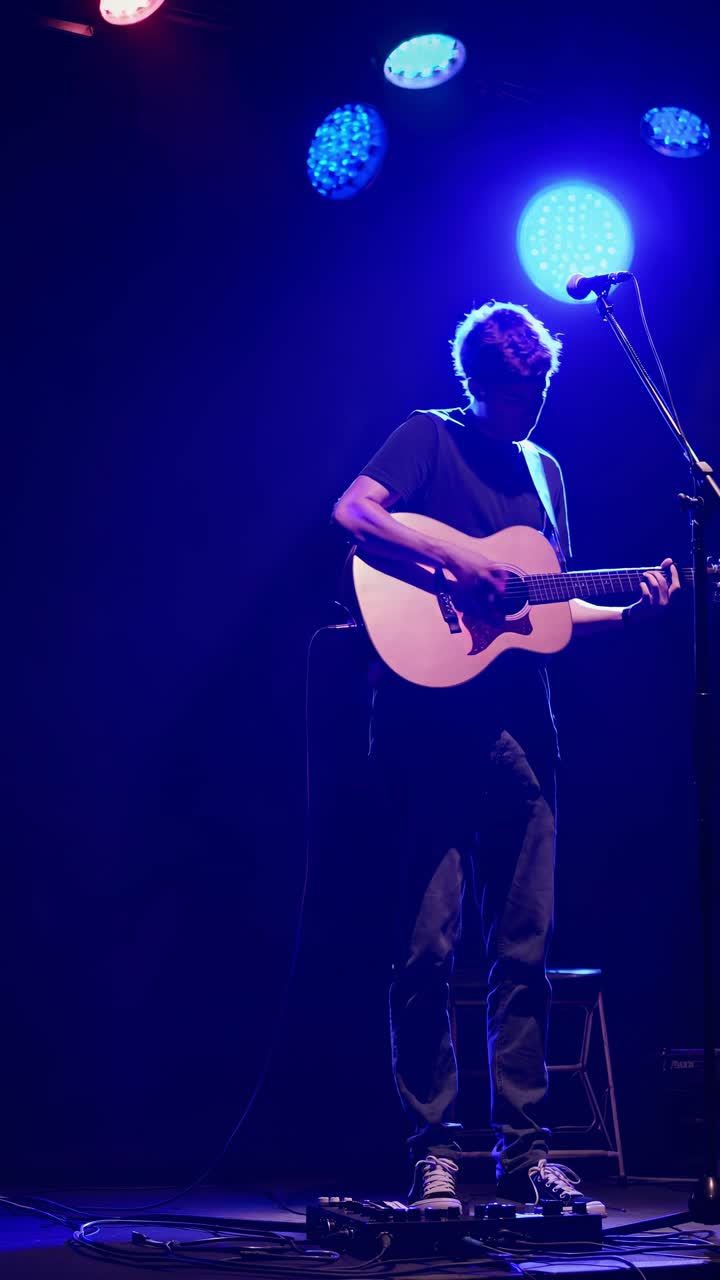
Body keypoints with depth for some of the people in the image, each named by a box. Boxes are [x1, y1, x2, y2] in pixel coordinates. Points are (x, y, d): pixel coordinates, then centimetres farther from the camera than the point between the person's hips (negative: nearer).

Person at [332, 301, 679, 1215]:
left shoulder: (545, 470, 20)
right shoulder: (430, 438, 3)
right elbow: (353, 512, -14)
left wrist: (630, 613, 5)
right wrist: (455, 557, -20)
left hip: (519, 727, 6)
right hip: (430, 725, -6)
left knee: (524, 947, 5)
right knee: (428, 945, -4)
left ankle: (522, 1150, 11)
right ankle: (433, 1152, 4)